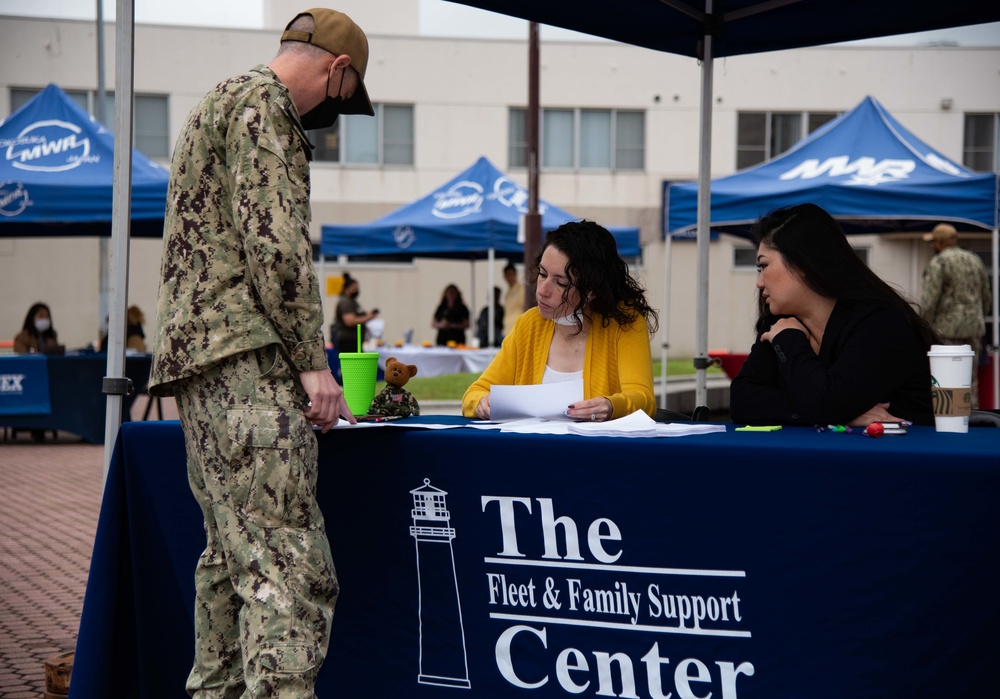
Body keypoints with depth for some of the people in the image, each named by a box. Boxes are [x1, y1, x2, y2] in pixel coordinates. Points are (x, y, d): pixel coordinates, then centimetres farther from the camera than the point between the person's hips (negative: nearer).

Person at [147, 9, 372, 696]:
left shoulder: (218, 104, 27)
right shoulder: (263, 103, -5)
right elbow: (274, 242, -15)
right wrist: (313, 361, -13)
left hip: (199, 357, 11)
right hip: (246, 359, -11)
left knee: (234, 554, 12)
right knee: (289, 561, -16)